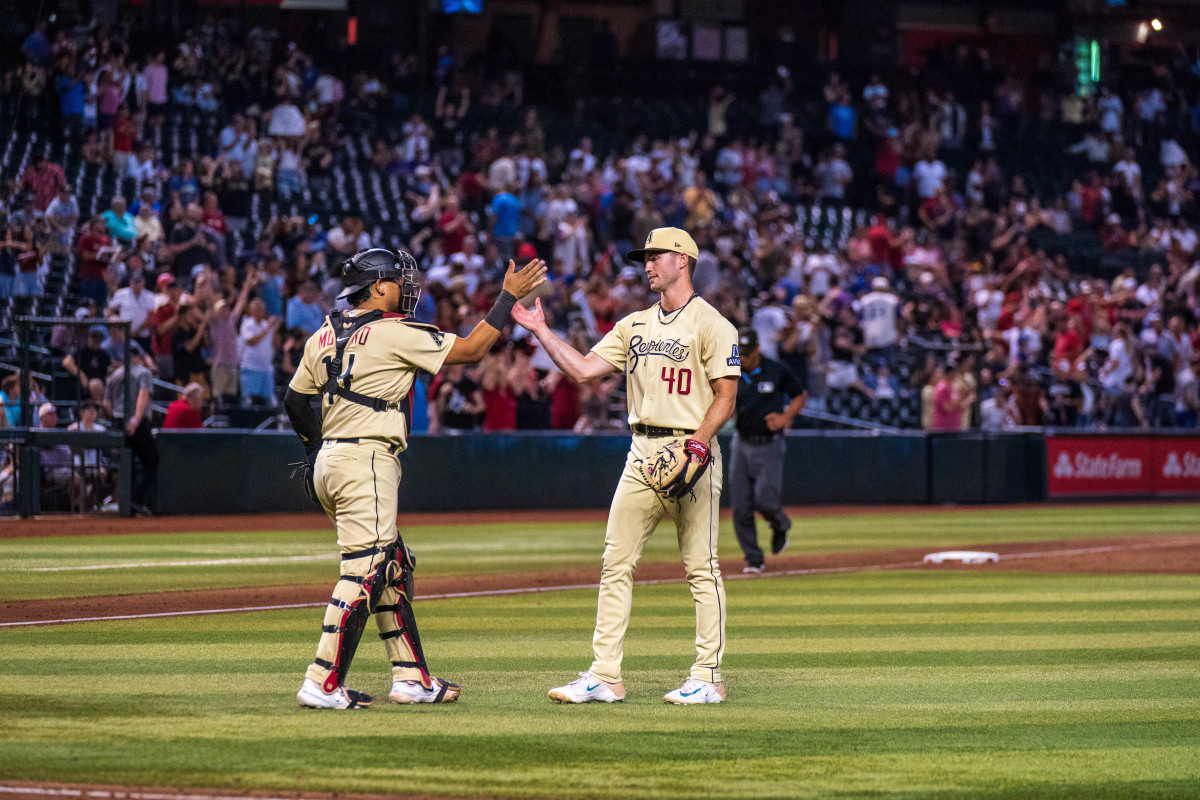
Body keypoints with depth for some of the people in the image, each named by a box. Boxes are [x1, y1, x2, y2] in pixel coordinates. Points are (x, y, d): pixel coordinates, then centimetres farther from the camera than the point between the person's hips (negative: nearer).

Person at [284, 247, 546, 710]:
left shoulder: (323, 336, 13)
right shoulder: (398, 333, -9)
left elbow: (295, 403, 16)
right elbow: (471, 349, -5)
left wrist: (315, 448, 27)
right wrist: (509, 297, 2)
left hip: (328, 463, 9)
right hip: (366, 462, -9)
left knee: (392, 567, 15)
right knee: (363, 571, -9)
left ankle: (411, 677, 17)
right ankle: (322, 684, -14)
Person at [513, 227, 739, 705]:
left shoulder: (711, 324, -3)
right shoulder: (635, 326, 17)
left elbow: (726, 396, -9)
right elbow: (582, 369, 11)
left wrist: (700, 440, -22)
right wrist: (540, 330, 5)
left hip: (690, 453, -7)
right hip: (642, 453, 7)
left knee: (701, 567, -4)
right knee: (615, 565, 1)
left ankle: (708, 678, 0)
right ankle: (604, 677, 2)